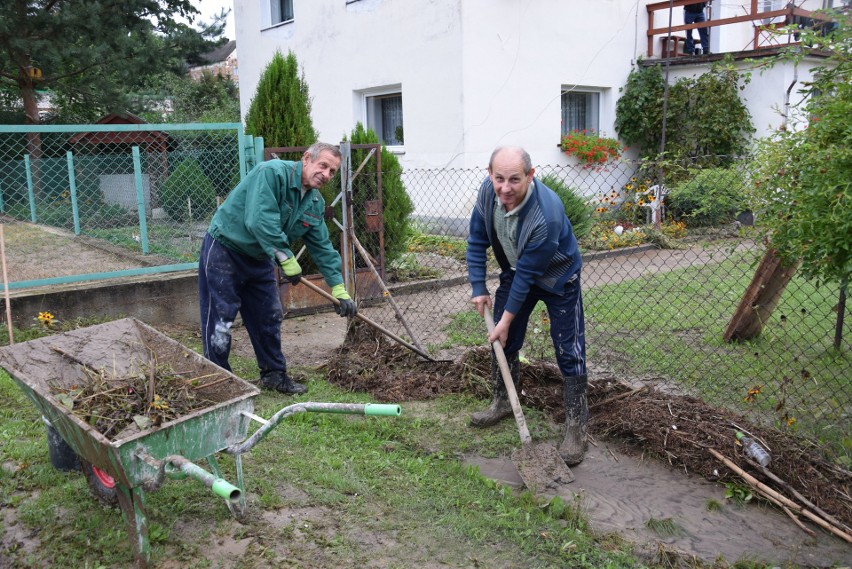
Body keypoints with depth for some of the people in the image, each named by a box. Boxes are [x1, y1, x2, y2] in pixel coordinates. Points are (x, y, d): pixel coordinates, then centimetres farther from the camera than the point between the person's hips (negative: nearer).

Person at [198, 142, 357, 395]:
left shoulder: (315, 203, 1)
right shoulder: (272, 173, -24)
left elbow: (322, 248, 4)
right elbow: (260, 221, -34)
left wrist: (339, 289, 0)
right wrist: (287, 259, -30)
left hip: (260, 259, 8)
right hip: (224, 249, -8)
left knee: (269, 317, 11)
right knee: (220, 319, -4)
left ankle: (274, 374, 26)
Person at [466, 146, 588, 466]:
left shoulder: (547, 214, -39)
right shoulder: (488, 192, -21)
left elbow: (528, 273, -31)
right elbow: (477, 242, -7)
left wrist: (508, 318, -23)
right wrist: (478, 288, -10)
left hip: (557, 278, -6)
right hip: (515, 272, 6)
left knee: (569, 353, -7)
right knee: (502, 341, 12)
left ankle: (577, 427, 7)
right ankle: (503, 402, 33)